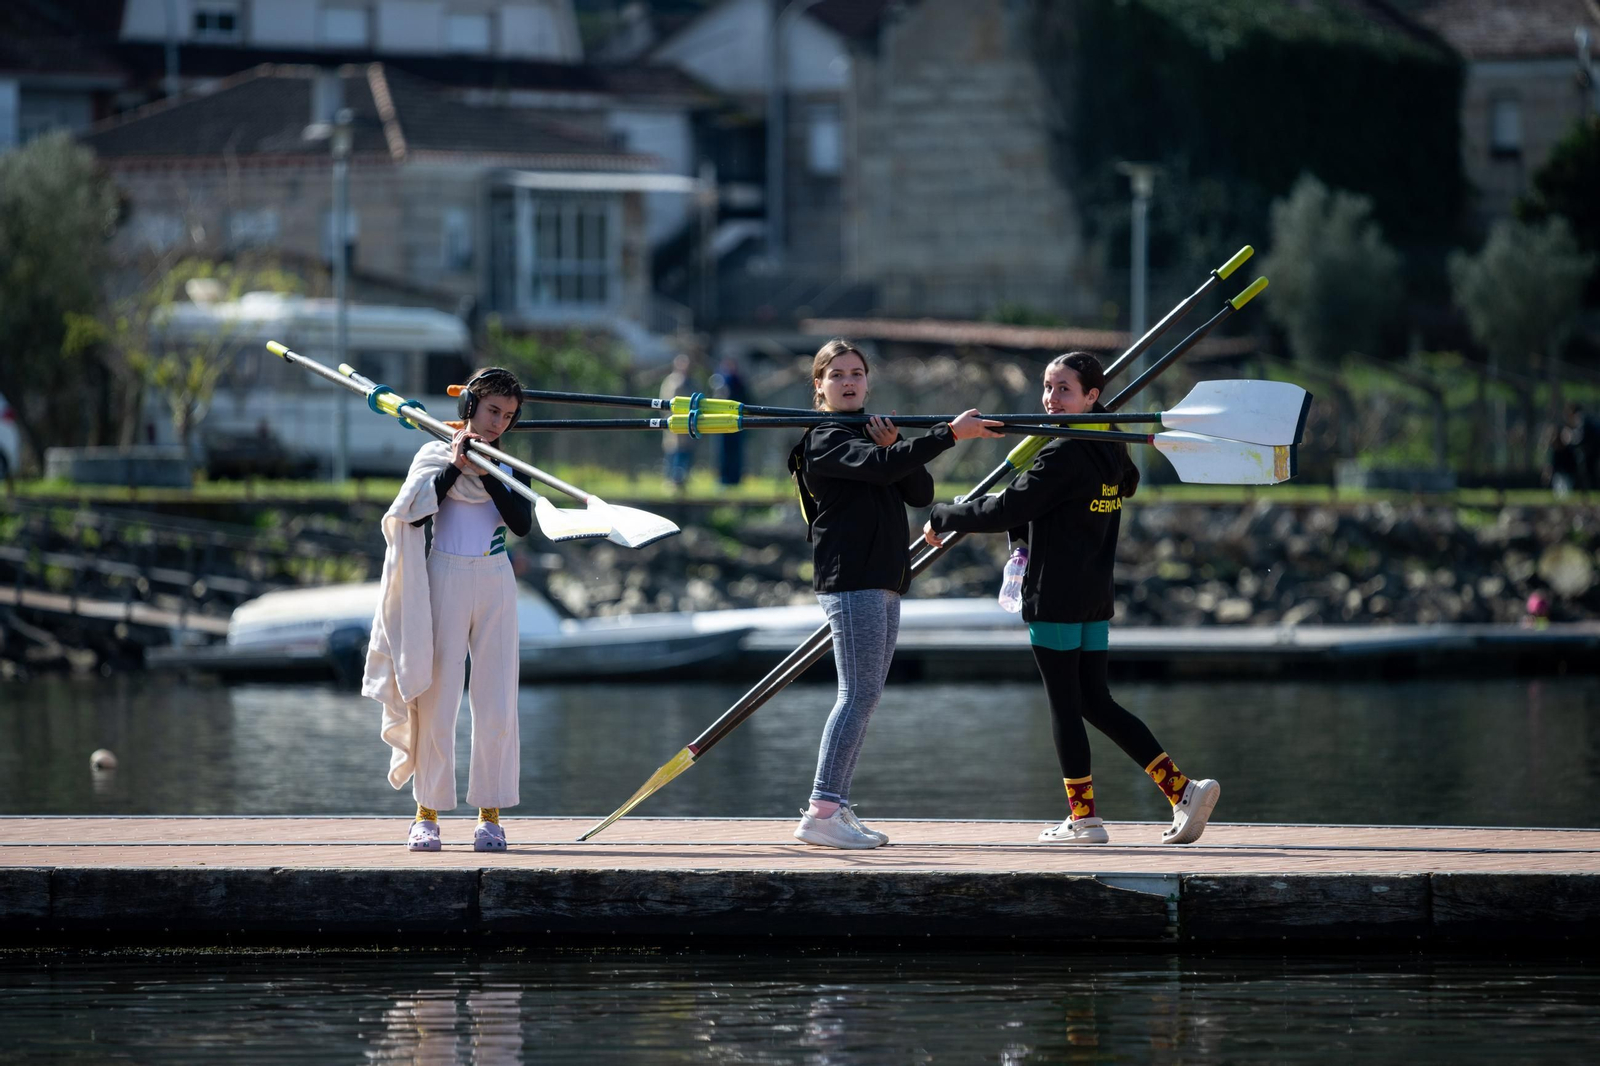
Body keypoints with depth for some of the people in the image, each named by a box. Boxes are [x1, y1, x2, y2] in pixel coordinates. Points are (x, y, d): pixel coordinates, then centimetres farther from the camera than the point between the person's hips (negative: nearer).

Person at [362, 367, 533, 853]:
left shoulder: (508, 468, 12)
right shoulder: (433, 456, 6)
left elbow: (522, 523, -7)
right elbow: (415, 513, -11)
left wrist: (485, 472, -10)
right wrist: (454, 467, -11)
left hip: (495, 581, 2)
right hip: (444, 579, -2)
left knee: (496, 703, -2)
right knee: (437, 698, -3)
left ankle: (490, 813, 4)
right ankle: (427, 812, 3)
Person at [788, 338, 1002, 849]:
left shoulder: (872, 433, 21)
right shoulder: (825, 441, -6)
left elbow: (921, 493, 10)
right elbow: (879, 467, -26)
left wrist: (894, 448, -6)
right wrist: (951, 433, -29)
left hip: (883, 581, 9)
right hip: (850, 578, -9)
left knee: (863, 697, 8)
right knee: (860, 694, -14)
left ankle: (833, 807, 10)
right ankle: (822, 812, -18)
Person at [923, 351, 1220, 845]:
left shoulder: (1063, 456, -16)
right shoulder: (1109, 449, 10)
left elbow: (1007, 510, -18)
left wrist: (943, 517, -5)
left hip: (1055, 598, -9)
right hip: (1095, 600, 9)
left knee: (1063, 702, 0)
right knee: (1096, 702, 12)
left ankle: (1084, 818, 5)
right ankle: (1183, 789, 4)